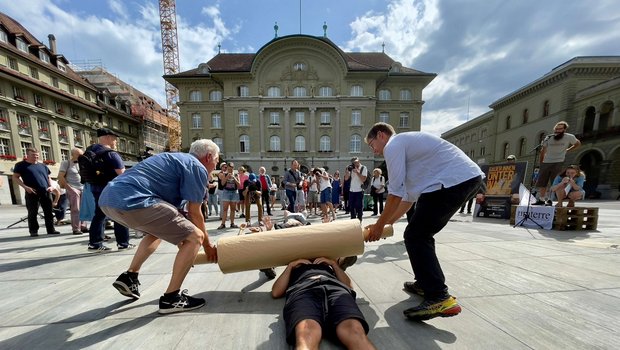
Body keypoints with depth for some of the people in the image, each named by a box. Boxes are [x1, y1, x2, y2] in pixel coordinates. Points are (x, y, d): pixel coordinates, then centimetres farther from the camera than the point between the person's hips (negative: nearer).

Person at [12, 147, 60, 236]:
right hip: (32, 192, -3)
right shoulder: (21, 165, 5)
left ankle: (51, 229, 10)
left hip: (46, 192, 4)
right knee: (32, 213, 0)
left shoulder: (42, 165, 18)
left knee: (49, 212, 5)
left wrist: (50, 186, 5)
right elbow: (15, 177, -1)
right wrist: (25, 187, -14)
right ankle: (33, 231, 8)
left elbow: (48, 177, 22)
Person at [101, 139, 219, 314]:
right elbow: (194, 213, 0)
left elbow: (171, 209, 29)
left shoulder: (176, 159, 27)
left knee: (160, 230, 33)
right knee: (195, 237, -5)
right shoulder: (197, 168, -1)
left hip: (109, 198, 11)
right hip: (132, 201, -11)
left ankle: (129, 277, 33)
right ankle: (171, 298, 6)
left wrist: (180, 240, 35)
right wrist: (207, 244, 16)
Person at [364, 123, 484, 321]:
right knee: (422, 235, 18)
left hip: (454, 180, -10)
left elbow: (395, 193, -10)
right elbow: (409, 195, 23)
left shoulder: (393, 145, -4)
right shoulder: (407, 143, 25)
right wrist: (387, 223, 24)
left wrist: (379, 225, 1)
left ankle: (439, 299, -4)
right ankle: (427, 283, 31)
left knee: (415, 237, -6)